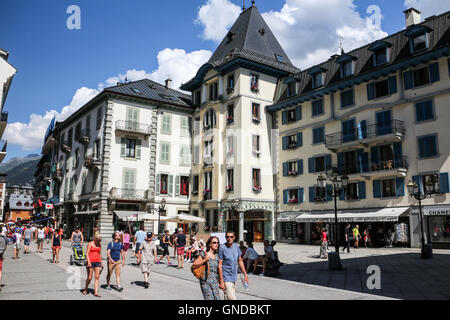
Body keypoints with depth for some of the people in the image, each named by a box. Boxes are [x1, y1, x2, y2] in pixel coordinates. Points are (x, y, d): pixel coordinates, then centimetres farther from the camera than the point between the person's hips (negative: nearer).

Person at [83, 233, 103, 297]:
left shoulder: (99, 244, 11)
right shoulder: (90, 244, -3)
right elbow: (87, 253, -7)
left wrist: (100, 262, 18)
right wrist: (88, 262, -18)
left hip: (97, 262, 4)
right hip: (91, 262, -4)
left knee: (97, 277, -4)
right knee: (89, 278, 1)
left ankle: (96, 292, -4)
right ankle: (85, 289, 26)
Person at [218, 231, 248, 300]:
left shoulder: (236, 246, 5)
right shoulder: (222, 248, -14)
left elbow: (240, 261, 14)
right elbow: (219, 265, -13)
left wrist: (245, 275, 11)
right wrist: (221, 281, -16)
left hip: (234, 277, 6)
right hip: (226, 278, -6)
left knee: (227, 298, 15)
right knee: (231, 298, -12)